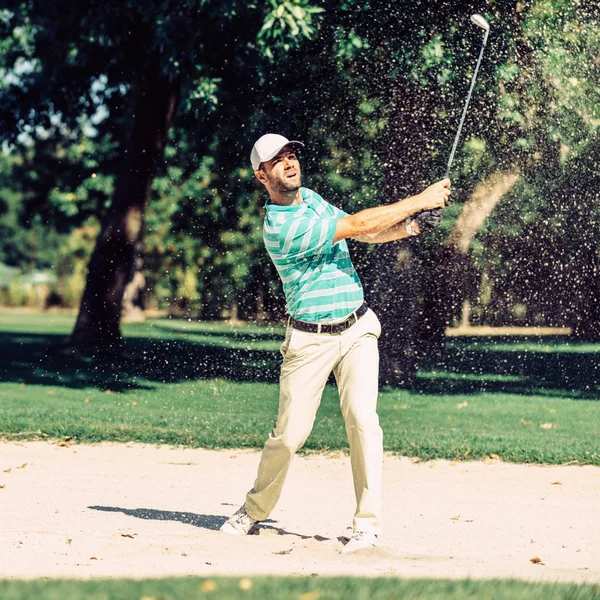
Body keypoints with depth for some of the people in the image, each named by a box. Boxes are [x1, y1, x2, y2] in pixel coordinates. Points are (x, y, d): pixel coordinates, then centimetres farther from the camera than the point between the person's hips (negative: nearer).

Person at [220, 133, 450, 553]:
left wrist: (410, 226, -1)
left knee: (362, 417, -12)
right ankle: (255, 510, 23)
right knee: (290, 433, -2)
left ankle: (368, 522, -9)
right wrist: (419, 201, -14)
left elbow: (366, 233, 17)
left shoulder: (310, 198, 9)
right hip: (309, 341, -5)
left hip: (357, 330, 5)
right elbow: (357, 226, -19)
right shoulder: (281, 227, -19)